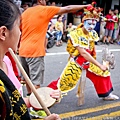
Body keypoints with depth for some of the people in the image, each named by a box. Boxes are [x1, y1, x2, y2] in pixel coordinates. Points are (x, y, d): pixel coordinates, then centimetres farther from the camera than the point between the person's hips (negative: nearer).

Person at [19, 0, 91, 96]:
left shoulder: (25, 12, 12)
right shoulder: (45, 10, -5)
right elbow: (68, 9, -4)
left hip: (23, 50, 8)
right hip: (35, 51, -7)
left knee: (28, 77, 22)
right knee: (36, 81, -3)